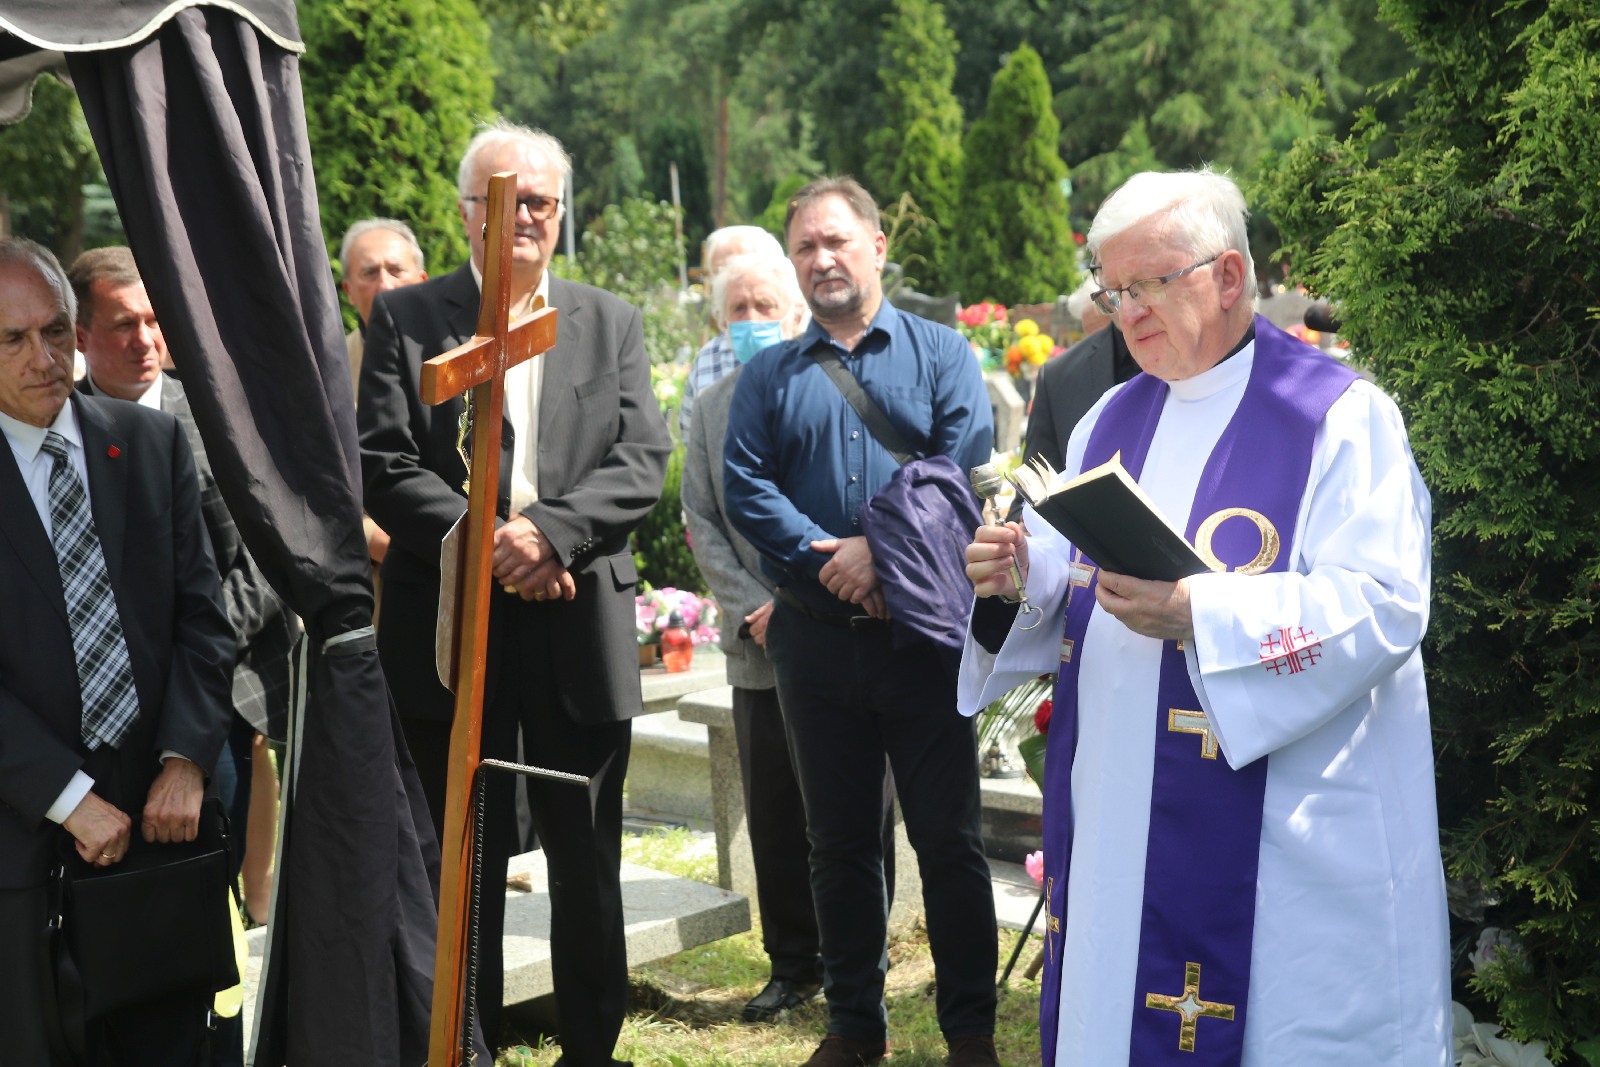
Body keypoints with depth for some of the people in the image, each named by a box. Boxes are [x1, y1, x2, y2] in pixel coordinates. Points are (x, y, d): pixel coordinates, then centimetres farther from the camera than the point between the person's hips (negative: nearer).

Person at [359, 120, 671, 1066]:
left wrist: (548, 531, -17)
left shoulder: (612, 323, 10)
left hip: (581, 629, 2)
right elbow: (386, 467, -6)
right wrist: (489, 545, -18)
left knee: (589, 864, 11)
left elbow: (642, 462, -1)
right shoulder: (404, 319, 4)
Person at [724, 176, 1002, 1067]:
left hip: (922, 631, -3)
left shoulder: (942, 353, 5)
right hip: (816, 637, 3)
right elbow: (744, 486, 0)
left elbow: (964, 469, -8)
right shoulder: (770, 375, 12)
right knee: (840, 842, 11)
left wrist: (880, 549, -19)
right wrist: (824, 558, -14)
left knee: (950, 838, 0)